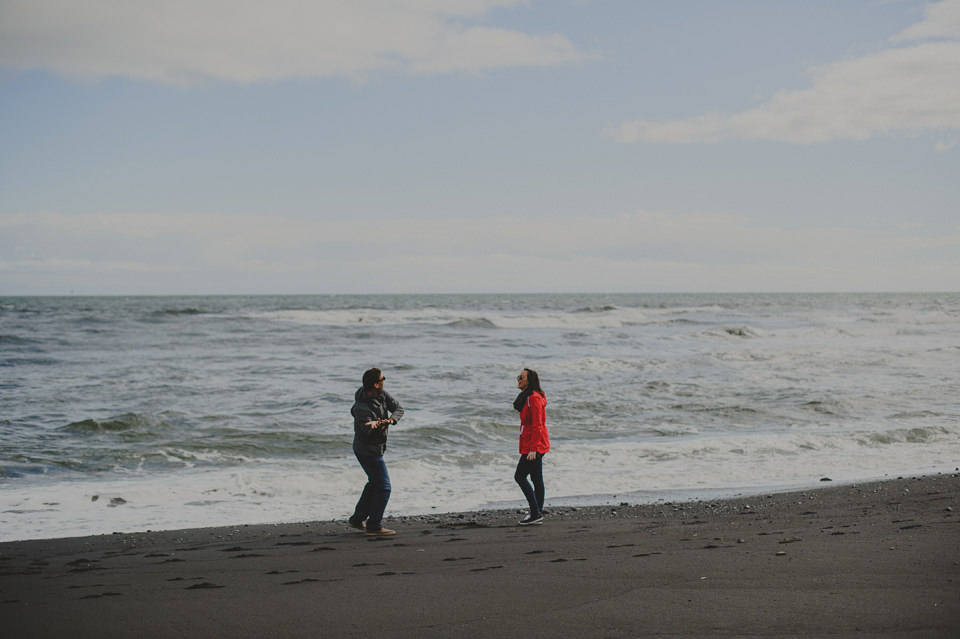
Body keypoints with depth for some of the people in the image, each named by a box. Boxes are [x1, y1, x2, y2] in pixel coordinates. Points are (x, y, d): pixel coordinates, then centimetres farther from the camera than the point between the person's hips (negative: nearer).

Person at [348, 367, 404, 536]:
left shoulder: (382, 394, -5)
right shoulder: (362, 408, -30)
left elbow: (398, 408, -8)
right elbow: (367, 432, -38)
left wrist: (390, 420, -29)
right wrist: (375, 426, -61)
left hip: (375, 448, 10)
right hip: (368, 451, -10)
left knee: (374, 483, 23)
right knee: (383, 487, -5)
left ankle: (358, 519, 32)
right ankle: (374, 526, 2)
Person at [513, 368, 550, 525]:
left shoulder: (534, 398, -17)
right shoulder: (527, 397, 14)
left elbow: (537, 426, -22)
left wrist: (533, 449, -25)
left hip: (535, 445, -10)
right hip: (536, 445, 10)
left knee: (520, 476, -8)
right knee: (536, 478, 11)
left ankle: (536, 513, -6)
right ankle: (537, 514, 16)